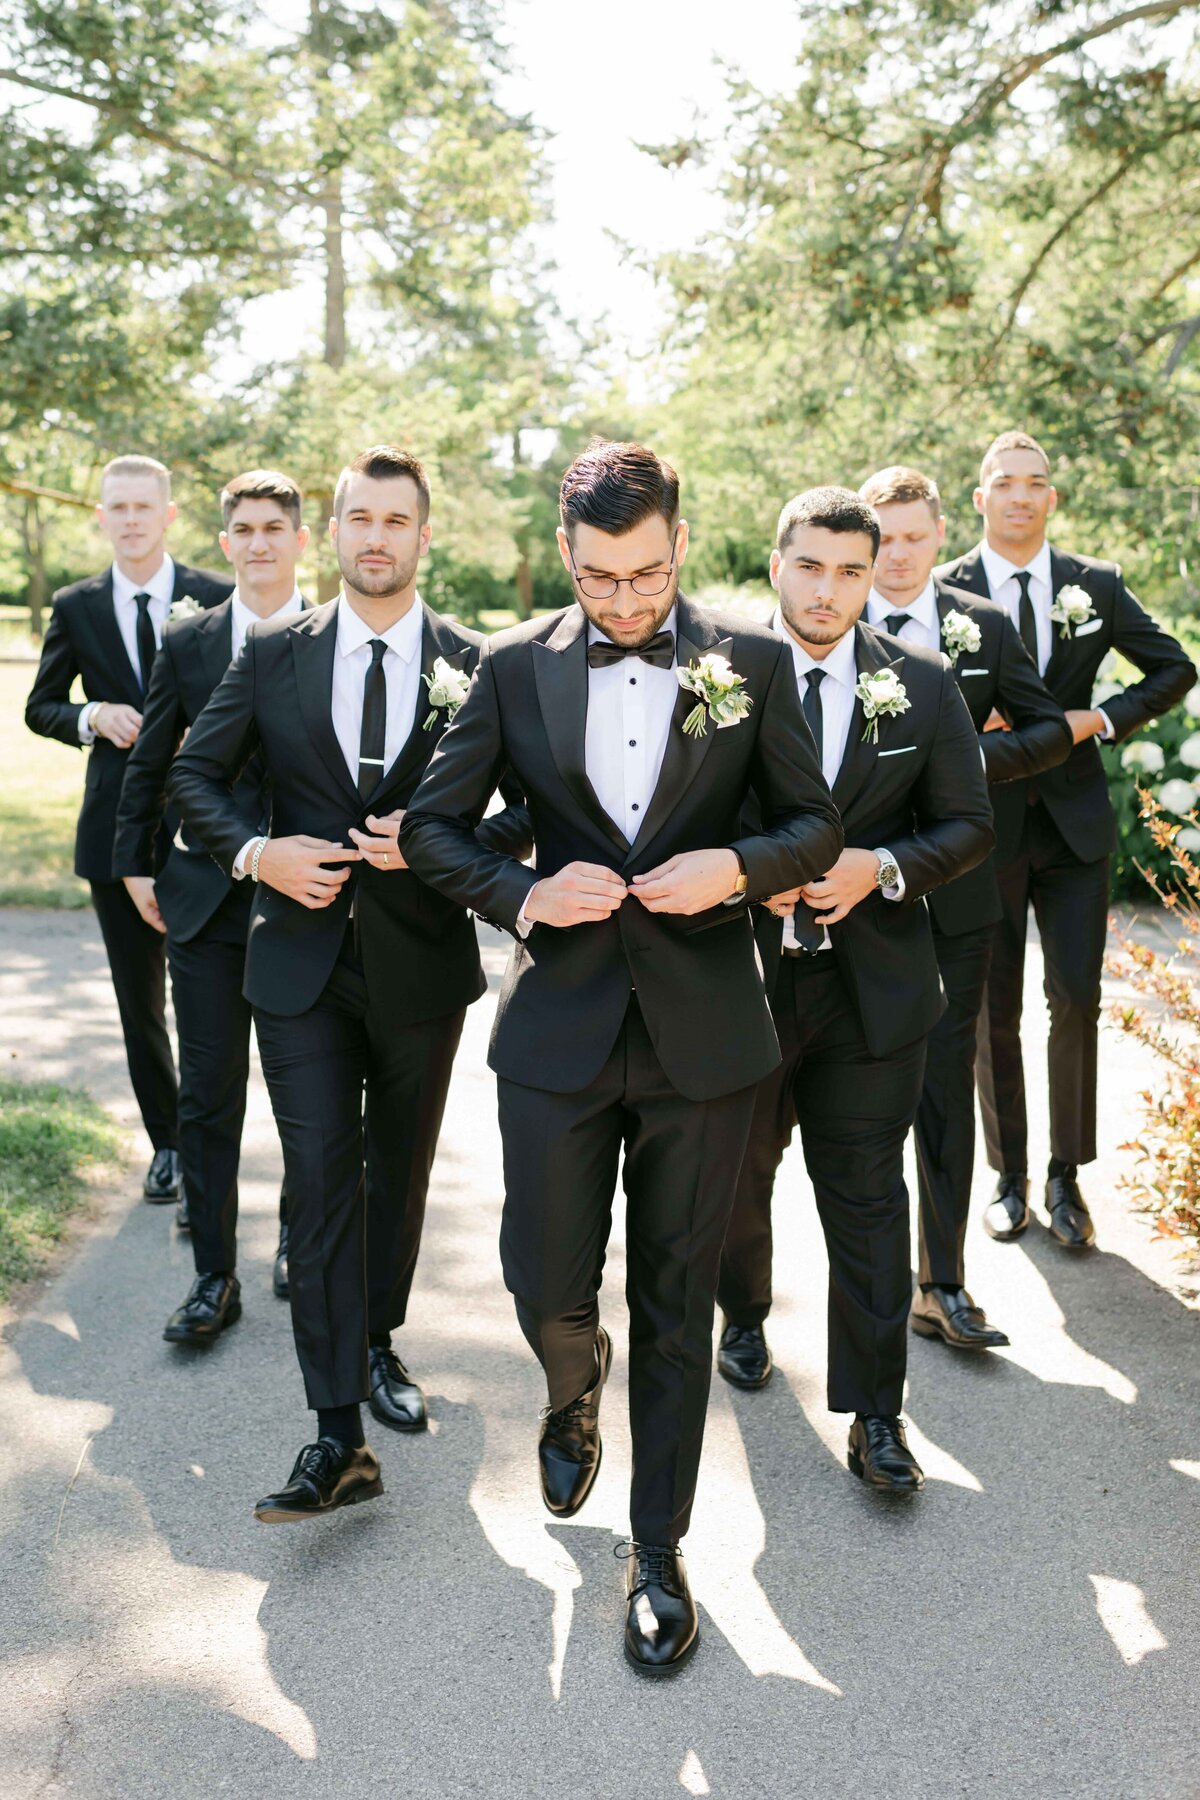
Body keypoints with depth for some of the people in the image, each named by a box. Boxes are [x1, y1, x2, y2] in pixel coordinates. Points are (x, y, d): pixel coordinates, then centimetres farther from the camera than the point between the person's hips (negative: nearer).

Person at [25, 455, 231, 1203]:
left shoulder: (217, 599, -1)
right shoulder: (76, 607, 5)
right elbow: (40, 708, 11)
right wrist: (91, 717, -9)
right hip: (118, 826, 3)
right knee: (139, 1001, 12)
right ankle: (167, 1141, 28)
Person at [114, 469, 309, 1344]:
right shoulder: (186, 643, 5)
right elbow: (149, 765, 12)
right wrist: (134, 866, 10)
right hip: (205, 899, 2)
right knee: (207, 1096, 4)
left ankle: (300, 1237, 32)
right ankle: (215, 1277, 15)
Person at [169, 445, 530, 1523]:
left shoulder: (475, 667, -2)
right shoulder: (274, 655, 2)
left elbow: (534, 808, 0)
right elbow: (194, 774, 9)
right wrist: (254, 852, -9)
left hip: (423, 959, 1)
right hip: (303, 958, 0)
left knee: (399, 1172, 16)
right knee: (320, 1181, -5)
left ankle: (378, 1344, 39)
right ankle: (339, 1440, -3)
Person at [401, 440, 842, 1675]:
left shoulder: (750, 662, 0)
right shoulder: (514, 668, 1)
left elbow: (815, 824, 6)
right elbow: (432, 825, 5)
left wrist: (738, 866, -15)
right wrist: (523, 894, -13)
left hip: (703, 1028, 0)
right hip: (560, 1025, 1)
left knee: (676, 1305, 8)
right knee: (547, 1288, 4)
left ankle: (658, 1549, 26)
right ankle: (575, 1387, 42)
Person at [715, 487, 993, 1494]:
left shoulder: (923, 684, -1)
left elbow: (969, 825, 2)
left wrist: (881, 868, -16)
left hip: (875, 985, 0)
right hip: (742, 974, 1)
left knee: (868, 1200, 3)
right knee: (738, 1175, 19)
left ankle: (875, 1413, 15)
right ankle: (745, 1316, 47)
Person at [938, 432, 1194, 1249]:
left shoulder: (1097, 585, 4)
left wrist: (1104, 718, -6)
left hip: (1073, 823, 1)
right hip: (987, 827, -1)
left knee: (1077, 1000, -2)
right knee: (994, 1013, 6)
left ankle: (1066, 1177, 14)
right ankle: (1011, 1177, 22)